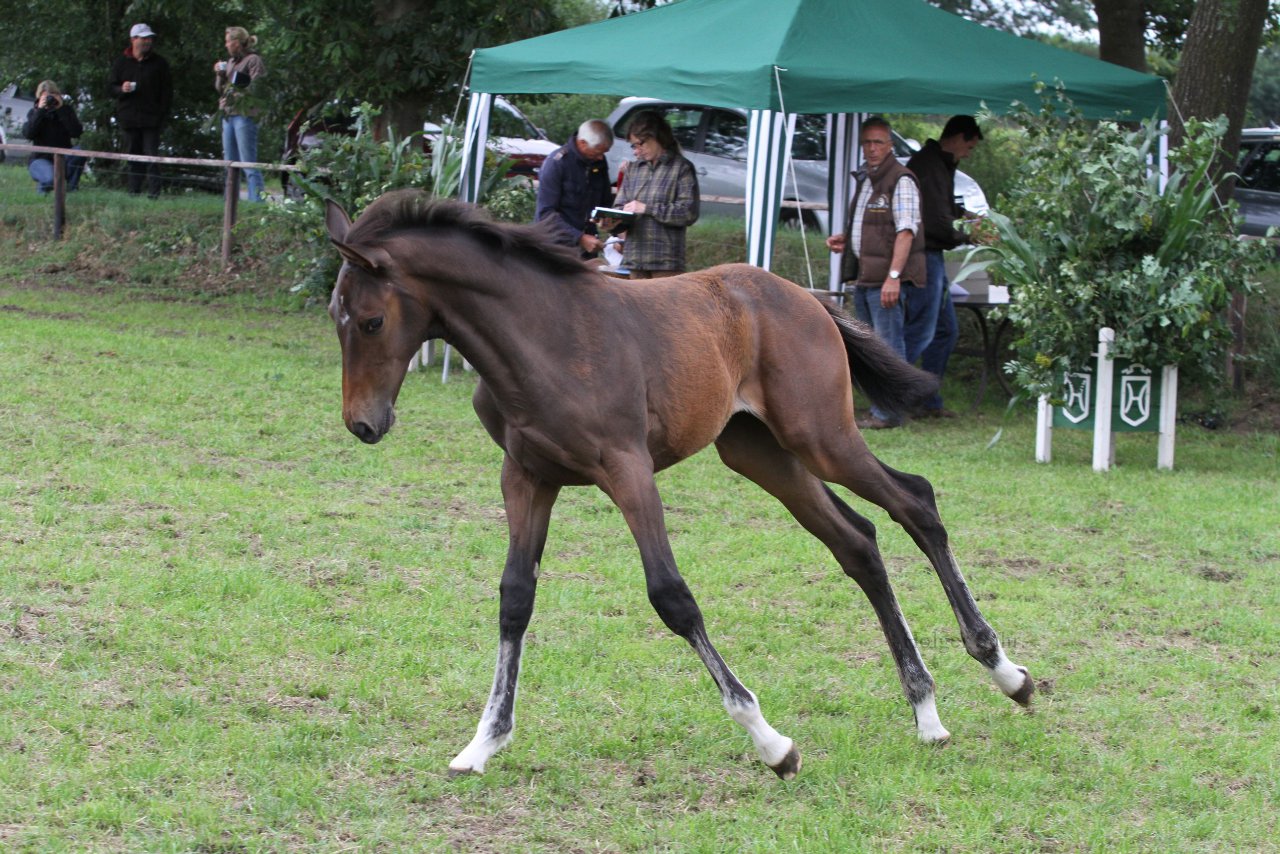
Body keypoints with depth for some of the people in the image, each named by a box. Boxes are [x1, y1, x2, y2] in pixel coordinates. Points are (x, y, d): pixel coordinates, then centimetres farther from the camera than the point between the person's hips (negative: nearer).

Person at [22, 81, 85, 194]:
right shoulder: (34, 112, 1)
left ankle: (71, 187, -10)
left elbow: (76, 132, -16)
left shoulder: (65, 111, 2)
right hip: (40, 158, -2)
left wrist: (62, 109, -19)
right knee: (50, 178, -36)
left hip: (63, 158, 2)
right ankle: (43, 185, 3)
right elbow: (28, 134, -17)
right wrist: (40, 111, -22)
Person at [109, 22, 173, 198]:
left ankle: (154, 191, -8)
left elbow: (167, 91, 6)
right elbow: (112, 87, 11)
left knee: (152, 156, -8)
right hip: (128, 117, 2)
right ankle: (134, 191, 9)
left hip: (151, 118, -2)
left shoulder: (159, 63, 6)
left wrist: (163, 114, -4)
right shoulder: (121, 63, 10)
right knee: (132, 156, 5)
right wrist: (121, 89, -13)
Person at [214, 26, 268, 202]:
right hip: (228, 115, 9)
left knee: (249, 163, -11)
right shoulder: (231, 62, 18)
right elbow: (220, 89, 20)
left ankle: (257, 199, -12)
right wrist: (220, 75, 4)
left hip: (245, 115, -9)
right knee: (230, 163, 12)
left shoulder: (253, 60, -5)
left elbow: (257, 88, -12)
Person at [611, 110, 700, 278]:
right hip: (635, 258, 5)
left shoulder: (681, 168, 0)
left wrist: (648, 209, -12)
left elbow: (689, 212, -9)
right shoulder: (633, 168, 17)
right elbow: (620, 205, 16)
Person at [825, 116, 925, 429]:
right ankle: (879, 408, 19)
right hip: (864, 274, 10)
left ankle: (889, 413, -8)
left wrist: (893, 276, -25)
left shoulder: (900, 181, -10)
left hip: (886, 277, -10)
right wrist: (844, 239, 13)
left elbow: (905, 231, -18)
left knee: (889, 344, -9)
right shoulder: (864, 180, 19)